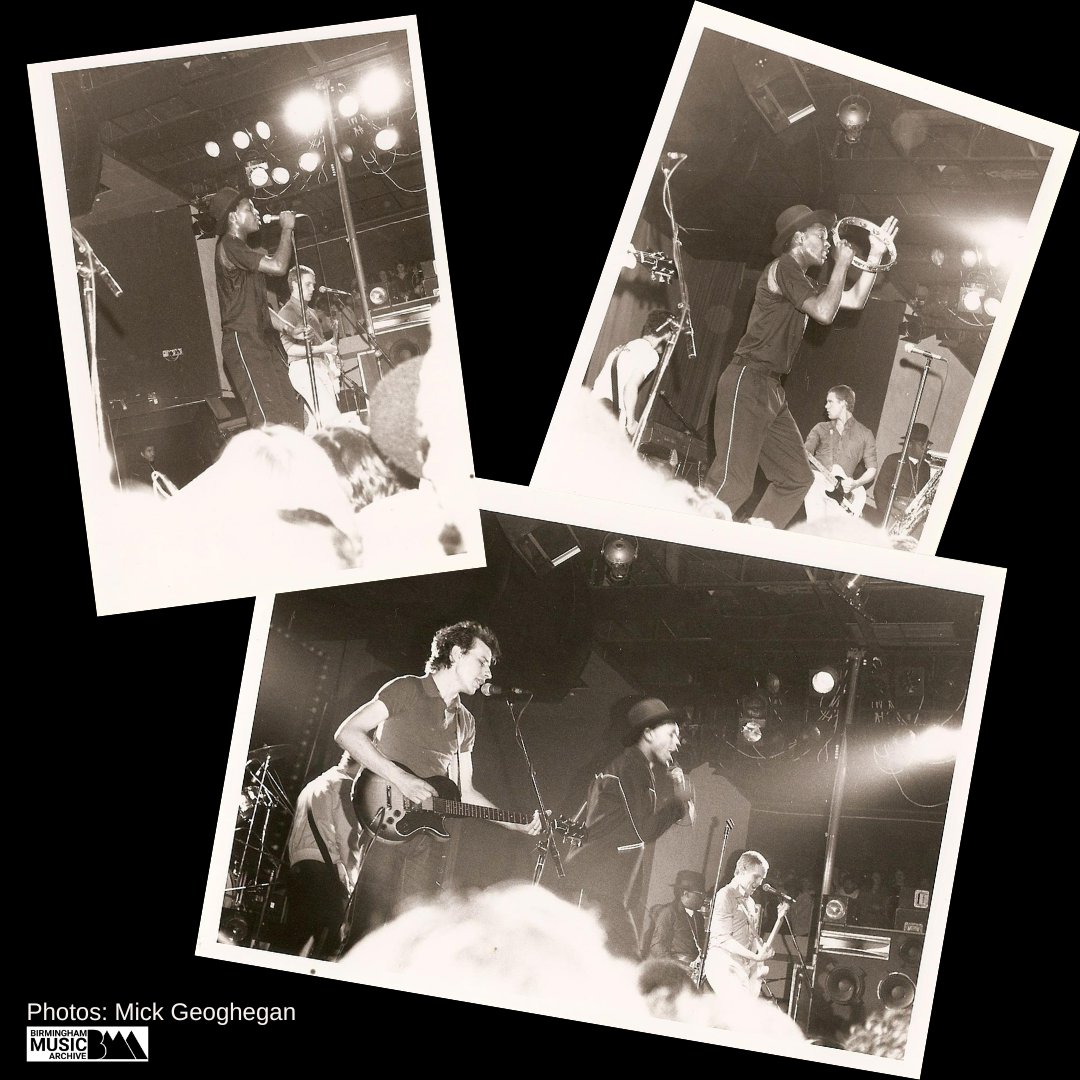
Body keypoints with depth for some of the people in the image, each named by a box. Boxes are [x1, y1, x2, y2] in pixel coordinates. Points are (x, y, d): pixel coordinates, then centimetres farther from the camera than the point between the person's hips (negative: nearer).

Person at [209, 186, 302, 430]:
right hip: (242, 341, -10)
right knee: (266, 419, -18)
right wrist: (287, 229, -6)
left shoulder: (242, 250, 23)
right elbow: (278, 267, -20)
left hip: (262, 339, 10)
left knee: (288, 417, 0)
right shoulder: (229, 246, -9)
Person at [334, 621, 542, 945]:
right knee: (369, 932, -15)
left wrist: (518, 824, 13)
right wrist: (400, 778, -16)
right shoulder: (406, 689, 2)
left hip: (428, 837, 6)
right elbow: (347, 732, -7)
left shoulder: (465, 722, 22)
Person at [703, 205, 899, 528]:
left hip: (771, 390, 10)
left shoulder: (803, 281, 23)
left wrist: (875, 255, 21)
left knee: (796, 479, 7)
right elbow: (824, 312, -17)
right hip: (748, 382, -10)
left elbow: (854, 301, 27)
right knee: (733, 482, -19)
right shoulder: (783, 267, -7)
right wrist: (841, 264, -4)